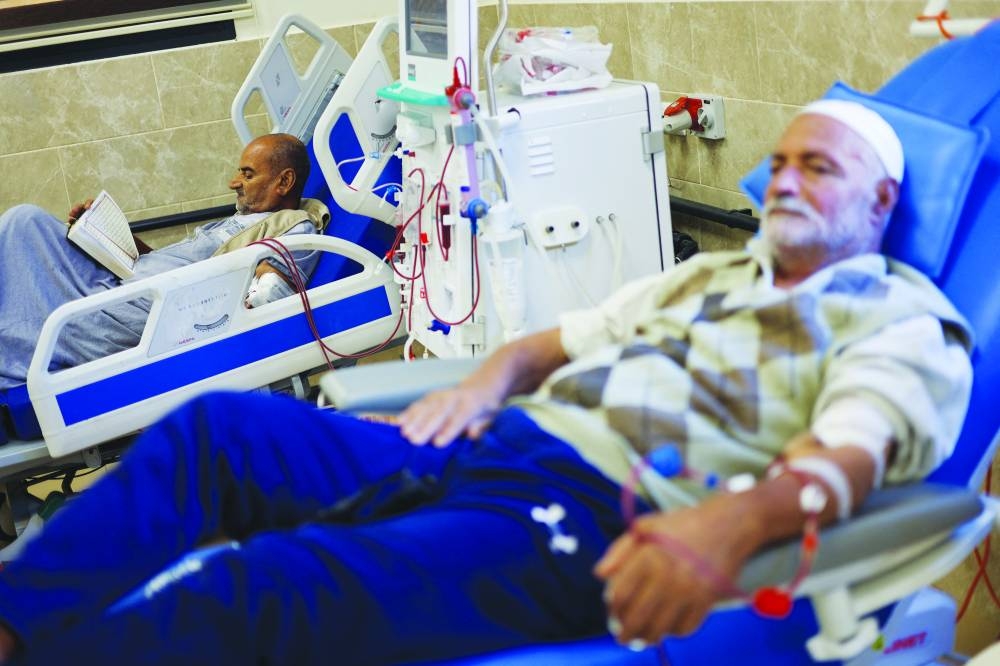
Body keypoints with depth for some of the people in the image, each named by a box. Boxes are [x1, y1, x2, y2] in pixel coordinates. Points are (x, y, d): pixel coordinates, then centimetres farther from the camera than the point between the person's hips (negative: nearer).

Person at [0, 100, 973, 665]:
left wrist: (734, 518, -37)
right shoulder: (707, 275, 28)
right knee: (216, 428, -8)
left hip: (588, 514, -8)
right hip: (484, 450, 8)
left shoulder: (904, 320, 5)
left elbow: (851, 450, -15)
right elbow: (562, 338, 31)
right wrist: (490, 379, 7)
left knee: (266, 584, -30)